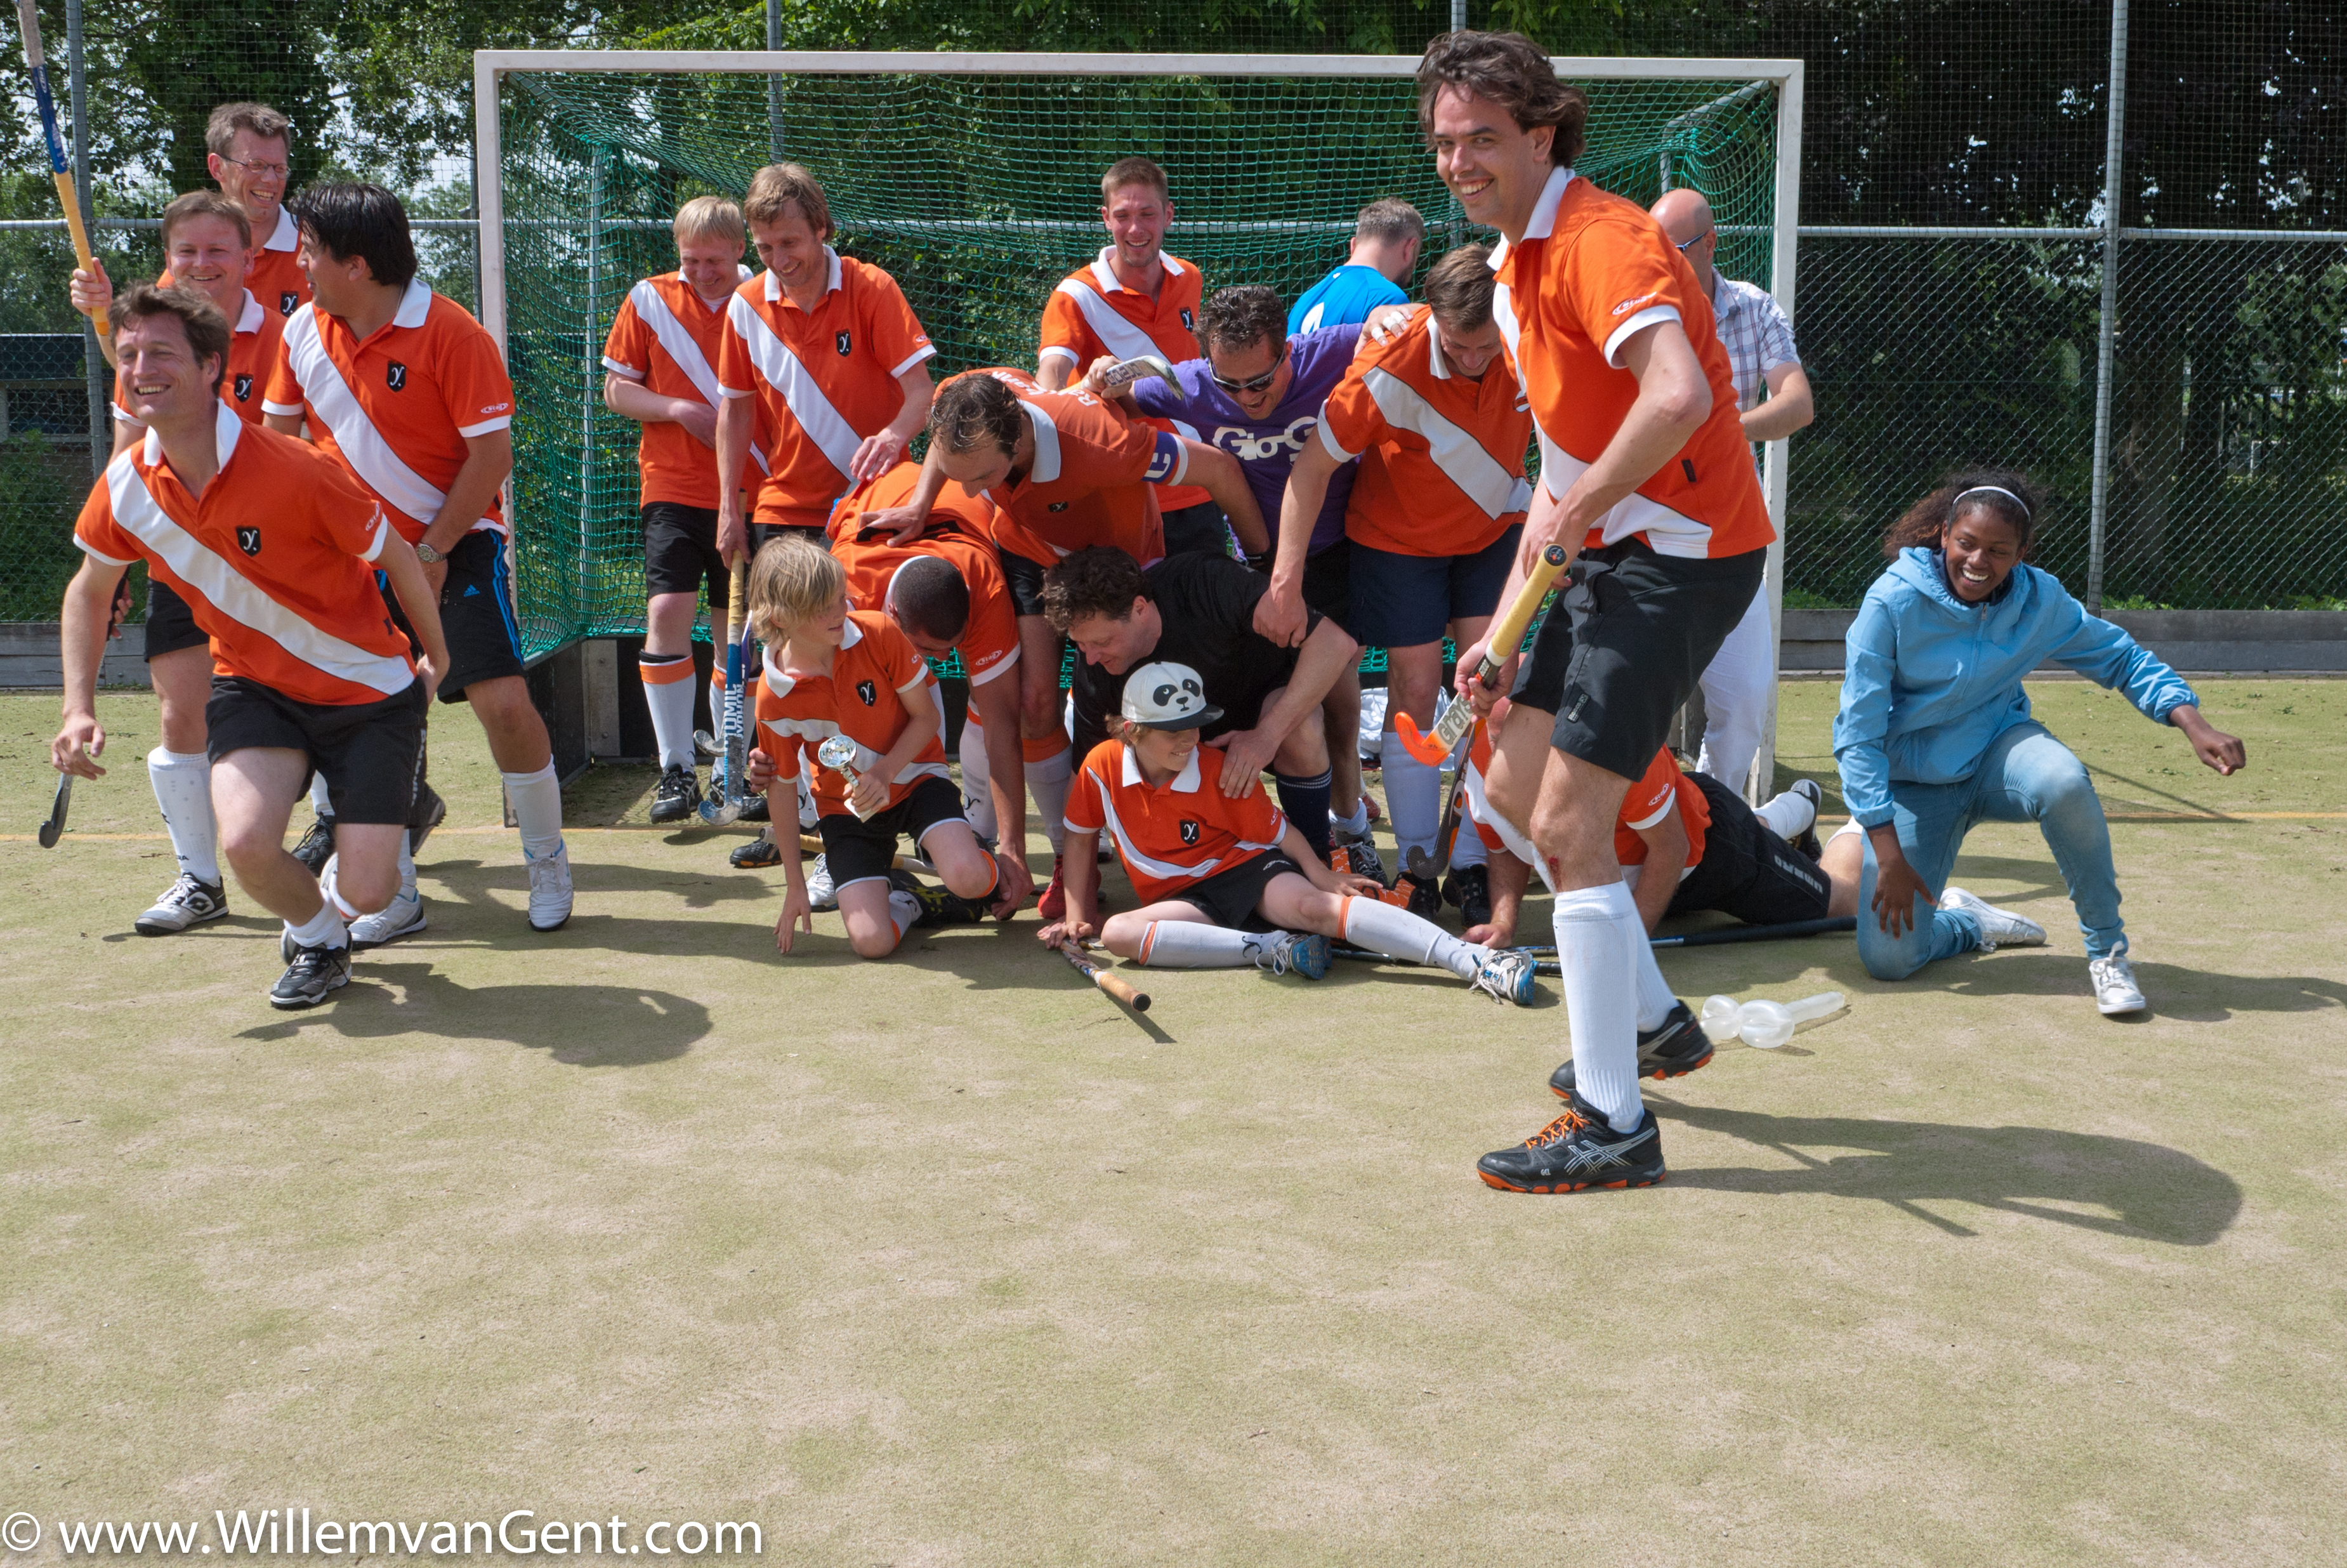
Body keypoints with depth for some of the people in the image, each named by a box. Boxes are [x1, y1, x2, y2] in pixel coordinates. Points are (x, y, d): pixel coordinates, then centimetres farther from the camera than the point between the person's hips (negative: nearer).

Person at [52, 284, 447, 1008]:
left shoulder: (294, 471, -25)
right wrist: (79, 708, -1)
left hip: (368, 689, -3)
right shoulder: (125, 487, -10)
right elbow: (89, 591, 10)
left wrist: (436, 660, 4)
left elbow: (397, 557, -10)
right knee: (246, 843, -24)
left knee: (366, 892, -11)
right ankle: (315, 937, 11)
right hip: (253, 684, 4)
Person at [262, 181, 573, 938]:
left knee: (503, 702, -15)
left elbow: (493, 454, -15)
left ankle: (548, 863, 8)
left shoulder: (449, 331, -15)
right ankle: (396, 893, 16)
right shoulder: (303, 329, 2)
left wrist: (431, 551, -16)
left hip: (453, 543, -5)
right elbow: (278, 435, 15)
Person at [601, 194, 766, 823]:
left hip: (750, 491, 1)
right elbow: (616, 390, 6)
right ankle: (676, 770, -5)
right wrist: (680, 410, -10)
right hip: (674, 488, -1)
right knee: (668, 612, -14)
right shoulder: (649, 300, 3)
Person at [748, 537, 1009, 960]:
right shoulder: (774, 695, -15)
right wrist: (795, 887, 0)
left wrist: (883, 774, -24)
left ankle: (994, 879, 9)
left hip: (912, 778, 0)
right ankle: (903, 898, 18)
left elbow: (927, 716, -7)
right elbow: (784, 789, -4)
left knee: (968, 878, -29)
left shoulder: (879, 633, -17)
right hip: (845, 806, 1)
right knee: (872, 941, -17)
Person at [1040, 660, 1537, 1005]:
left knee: (1313, 905, -33)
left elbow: (1277, 830, 1)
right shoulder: (1102, 767, -5)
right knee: (1118, 932, -30)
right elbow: (1080, 837, 9)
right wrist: (1077, 915, 8)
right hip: (1181, 897, 2)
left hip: (1246, 869, -2)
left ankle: (1481, 963, -45)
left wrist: (1323, 876, -8)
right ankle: (1270, 950, -33)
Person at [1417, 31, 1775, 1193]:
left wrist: (1578, 514, -22)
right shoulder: (1513, 269, 14)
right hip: (1612, 552, 10)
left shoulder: (1600, 238, -18)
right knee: (1515, 788, 16)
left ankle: (1614, 1127, -1)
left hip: (1679, 554, -10)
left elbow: (1679, 397, -37)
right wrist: (1508, 623, 15)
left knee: (1568, 825, -12)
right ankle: (1646, 1022, 33)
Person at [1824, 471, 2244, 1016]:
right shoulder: (1894, 602, -18)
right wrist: (1889, 853, -22)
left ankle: (2107, 949, -14)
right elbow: (1858, 733, -18)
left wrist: (2193, 724, -12)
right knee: (1887, 959, -16)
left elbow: (2122, 658, 6)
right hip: (1914, 783, -1)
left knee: (2063, 781, -37)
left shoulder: (2040, 600, -8)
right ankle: (1966, 921, 23)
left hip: (1996, 754, 2)